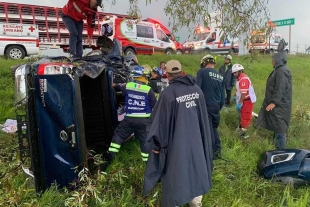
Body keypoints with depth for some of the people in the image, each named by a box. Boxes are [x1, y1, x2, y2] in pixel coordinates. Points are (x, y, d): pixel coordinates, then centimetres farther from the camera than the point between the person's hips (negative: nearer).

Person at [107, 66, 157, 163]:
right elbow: (155, 106, -4)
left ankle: (110, 155, 21)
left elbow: (120, 88, 28)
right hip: (144, 120, -2)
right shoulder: (148, 90, -7)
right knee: (146, 141, 7)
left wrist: (115, 85, 51)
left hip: (129, 119, 2)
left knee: (118, 134, 21)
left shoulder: (127, 86, 3)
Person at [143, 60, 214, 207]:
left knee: (174, 174, 10)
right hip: (196, 140, 6)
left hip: (177, 143, -5)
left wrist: (156, 144, -4)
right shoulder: (196, 89, -2)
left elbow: (161, 121, -15)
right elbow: (204, 116, 7)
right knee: (195, 169, 21)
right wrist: (203, 138, 20)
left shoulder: (168, 93, -19)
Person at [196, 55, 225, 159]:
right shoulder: (220, 76, 12)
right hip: (216, 106, 6)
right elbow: (223, 95, 13)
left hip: (206, 105, -5)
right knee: (214, 128, 20)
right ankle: (218, 151, 22)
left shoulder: (202, 72, -6)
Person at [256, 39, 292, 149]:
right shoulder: (279, 69, 14)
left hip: (279, 105, -10)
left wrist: (274, 102, -27)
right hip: (277, 104, 10)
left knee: (279, 127, -5)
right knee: (277, 126, 17)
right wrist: (272, 102, 22)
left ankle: (281, 150, 3)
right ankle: (278, 146, 28)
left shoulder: (282, 71, -18)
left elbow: (280, 89, -25)